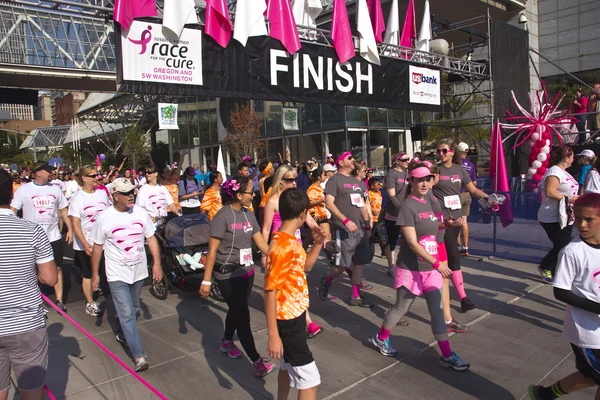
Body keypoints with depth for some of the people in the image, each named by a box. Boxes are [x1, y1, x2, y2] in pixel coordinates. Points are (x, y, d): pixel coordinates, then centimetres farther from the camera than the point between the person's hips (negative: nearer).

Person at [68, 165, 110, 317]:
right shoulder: (77, 198, -9)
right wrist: (84, 244, -22)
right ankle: (90, 303, 24)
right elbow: (75, 223, -13)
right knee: (88, 275, 10)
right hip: (86, 244, -3)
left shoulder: (102, 193, 2)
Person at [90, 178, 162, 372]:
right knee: (127, 314, -7)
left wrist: (157, 263, -7)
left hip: (139, 272, 4)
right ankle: (139, 356, -3)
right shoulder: (104, 217, -11)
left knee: (132, 309, 21)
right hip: (117, 275, -4)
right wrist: (95, 273, 1)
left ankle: (122, 334, 48)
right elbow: (97, 247, -2)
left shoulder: (141, 213, -4)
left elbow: (151, 238, 0)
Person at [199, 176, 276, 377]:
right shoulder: (222, 216, -18)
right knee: (243, 315, -4)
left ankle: (226, 341, 46)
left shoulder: (248, 215, 3)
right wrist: (206, 280, -15)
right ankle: (257, 363, 1)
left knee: (236, 310, 20)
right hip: (228, 275, -7)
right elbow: (212, 250, -16)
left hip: (247, 272, 7)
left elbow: (261, 243, 7)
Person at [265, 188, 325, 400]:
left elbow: (305, 267, 19)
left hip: (295, 315, 9)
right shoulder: (281, 247, -25)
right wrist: (273, 335, -21)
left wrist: (317, 244, 3)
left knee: (288, 366, 24)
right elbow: (270, 292, -24)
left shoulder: (291, 240, 3)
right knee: (309, 378, 0)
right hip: (287, 320, -9)